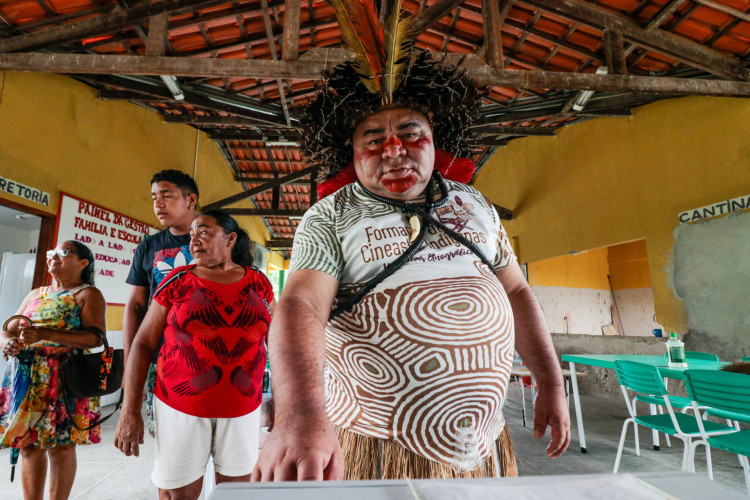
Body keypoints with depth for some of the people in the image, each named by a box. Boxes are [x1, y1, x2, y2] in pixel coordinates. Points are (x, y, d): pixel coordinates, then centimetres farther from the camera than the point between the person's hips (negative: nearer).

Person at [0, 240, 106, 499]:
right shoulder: (35, 294, 19)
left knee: (60, 445, 1)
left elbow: (96, 336, -14)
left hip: (65, 381, -6)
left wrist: (45, 334, -23)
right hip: (25, 380, 6)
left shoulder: (88, 294, -2)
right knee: (29, 446, 10)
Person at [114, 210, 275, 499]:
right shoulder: (177, 281, -3)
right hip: (181, 406, -1)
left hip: (243, 408, 1)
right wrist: (130, 410, -4)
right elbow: (143, 345, 1)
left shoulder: (259, 283, 1)